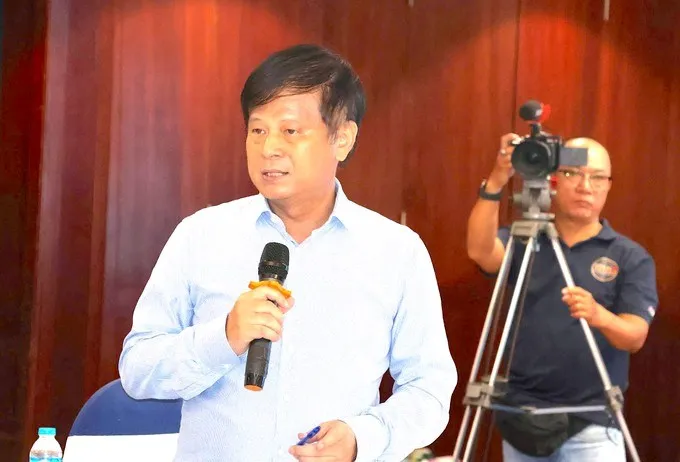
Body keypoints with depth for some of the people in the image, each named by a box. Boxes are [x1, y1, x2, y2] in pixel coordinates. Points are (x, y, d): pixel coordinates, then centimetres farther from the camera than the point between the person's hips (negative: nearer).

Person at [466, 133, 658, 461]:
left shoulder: (631, 258, 0)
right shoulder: (523, 242, 5)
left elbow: (635, 336, -11)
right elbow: (480, 250, -15)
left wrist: (599, 316, -32)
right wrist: (496, 182, -28)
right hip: (522, 417, 2)